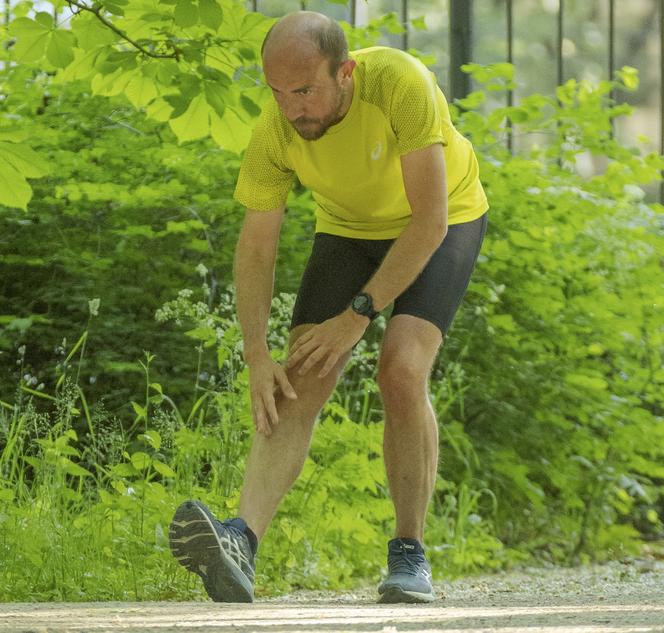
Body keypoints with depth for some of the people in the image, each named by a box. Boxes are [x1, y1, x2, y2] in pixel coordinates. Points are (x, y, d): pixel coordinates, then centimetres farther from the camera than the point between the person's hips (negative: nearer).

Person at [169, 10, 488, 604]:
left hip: (442, 222, -3)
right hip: (348, 229, 3)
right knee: (299, 386, -15)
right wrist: (258, 359, -25)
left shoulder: (401, 84, -36)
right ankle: (241, 543, -31)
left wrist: (358, 315, -30)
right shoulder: (276, 132, -23)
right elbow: (255, 251, -15)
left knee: (402, 370, -24)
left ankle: (409, 555, -11)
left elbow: (429, 221, -32)